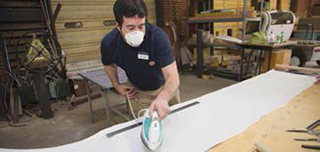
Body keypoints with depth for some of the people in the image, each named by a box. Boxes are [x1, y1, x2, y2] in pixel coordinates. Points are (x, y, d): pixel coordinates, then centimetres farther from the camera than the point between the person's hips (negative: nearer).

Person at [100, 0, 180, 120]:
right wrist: (117, 85, -7)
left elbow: (173, 77, -39)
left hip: (165, 88, 0)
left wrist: (163, 98, -58)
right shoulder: (109, 43, -24)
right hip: (137, 91, 1)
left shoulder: (158, 36, -34)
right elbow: (108, 64, 1)